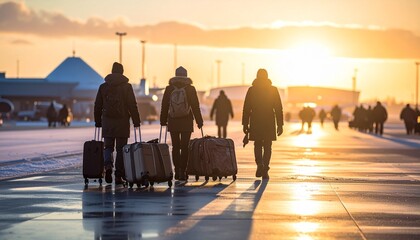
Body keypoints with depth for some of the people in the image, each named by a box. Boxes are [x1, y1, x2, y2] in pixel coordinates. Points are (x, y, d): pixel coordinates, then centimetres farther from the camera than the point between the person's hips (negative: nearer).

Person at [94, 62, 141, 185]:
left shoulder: (103, 86, 6)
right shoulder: (126, 86, -3)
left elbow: (97, 106, 8)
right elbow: (133, 105, -6)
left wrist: (98, 122, 15)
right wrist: (136, 122, -1)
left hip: (107, 121, 2)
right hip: (122, 121, -2)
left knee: (108, 147, 10)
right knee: (121, 149, 5)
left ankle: (108, 165, -18)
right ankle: (119, 176, 4)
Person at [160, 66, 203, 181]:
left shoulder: (169, 89, 1)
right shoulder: (190, 89, -3)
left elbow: (164, 106, 4)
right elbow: (195, 107, -1)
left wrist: (163, 120, 12)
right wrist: (199, 121, 5)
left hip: (173, 123, 2)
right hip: (187, 122, -2)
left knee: (175, 147, 10)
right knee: (184, 147, 1)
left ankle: (177, 171, 9)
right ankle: (182, 171, -3)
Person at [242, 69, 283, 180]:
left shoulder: (251, 90, 1)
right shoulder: (273, 90, 0)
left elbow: (246, 108, 1)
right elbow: (278, 109, 0)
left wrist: (245, 124, 6)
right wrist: (280, 125, 4)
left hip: (256, 122, 0)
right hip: (269, 123, 0)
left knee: (257, 145, 12)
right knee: (267, 147, 8)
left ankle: (260, 164, -11)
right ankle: (265, 170, 1)